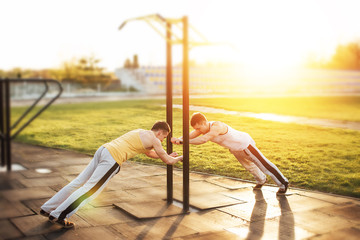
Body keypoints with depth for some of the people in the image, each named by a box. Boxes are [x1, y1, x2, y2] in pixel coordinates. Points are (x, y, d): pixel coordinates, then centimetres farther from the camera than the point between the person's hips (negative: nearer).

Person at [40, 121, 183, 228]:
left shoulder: (140, 132, 31)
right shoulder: (153, 139, 5)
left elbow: (150, 153, 47)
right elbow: (168, 161, 9)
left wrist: (169, 155, 49)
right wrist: (180, 158, 28)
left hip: (103, 150, 9)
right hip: (112, 159, -9)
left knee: (78, 183, 10)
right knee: (90, 190, -8)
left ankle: (47, 208, 13)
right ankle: (58, 215, -10)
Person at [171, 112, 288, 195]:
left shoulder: (217, 126, -40)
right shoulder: (203, 128, -12)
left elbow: (203, 140, -53)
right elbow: (189, 136, -18)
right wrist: (179, 139, -40)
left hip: (244, 144, -9)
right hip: (235, 149, 9)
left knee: (263, 164, 0)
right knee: (249, 166, 27)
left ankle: (283, 183, 15)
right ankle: (261, 180, 52)